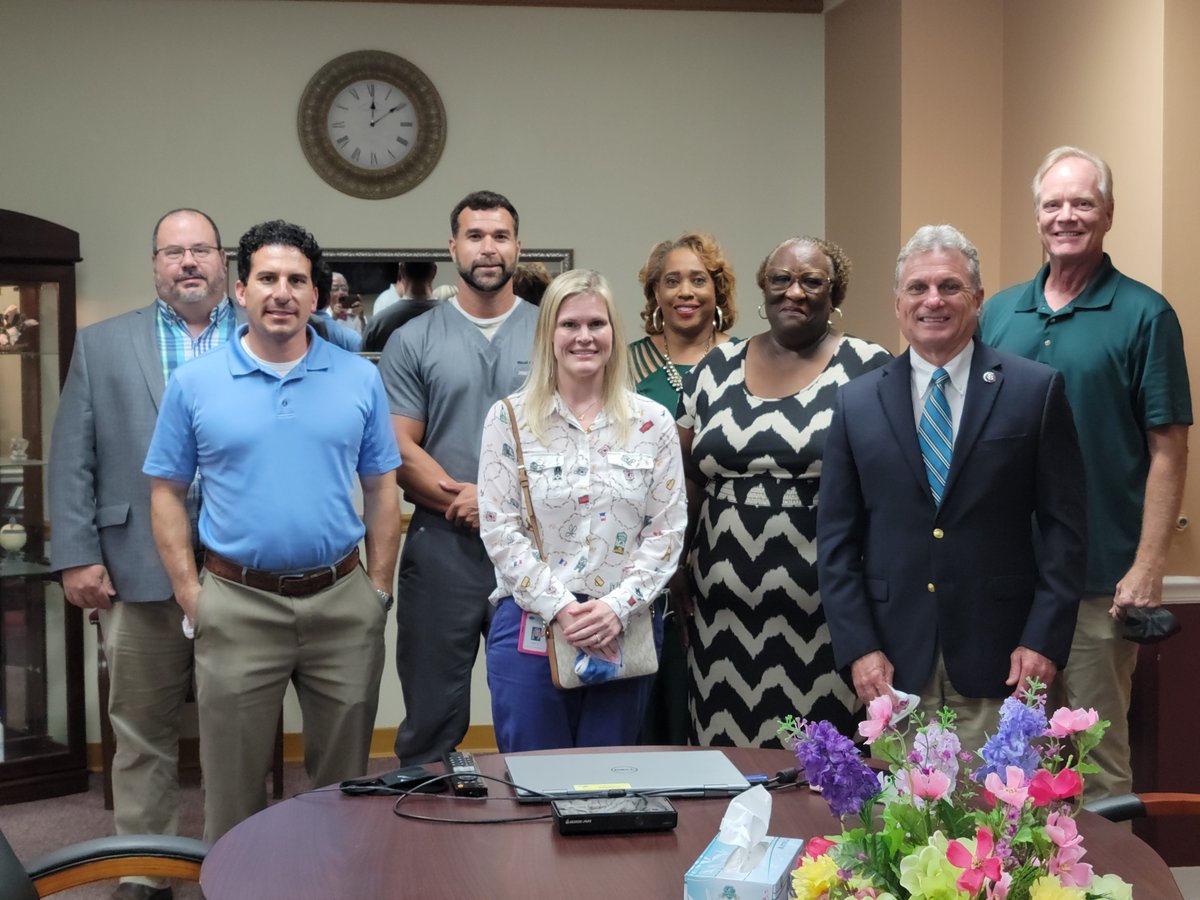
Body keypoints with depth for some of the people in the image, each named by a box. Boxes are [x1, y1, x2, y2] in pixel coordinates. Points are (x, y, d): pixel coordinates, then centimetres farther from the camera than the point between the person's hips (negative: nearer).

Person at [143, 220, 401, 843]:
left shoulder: (360, 379, 3)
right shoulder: (194, 383, 0)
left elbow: (381, 490, 7)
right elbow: (166, 491, 4)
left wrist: (379, 587, 1)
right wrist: (188, 592, -4)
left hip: (342, 601, 1)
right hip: (237, 605, -1)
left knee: (345, 777, 13)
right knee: (233, 781, 8)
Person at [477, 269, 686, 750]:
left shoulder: (652, 422, 4)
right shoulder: (509, 419, 1)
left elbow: (668, 531, 1)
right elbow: (499, 530, -3)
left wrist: (617, 607, -11)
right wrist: (559, 607, -13)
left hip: (623, 633, 1)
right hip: (530, 629, -1)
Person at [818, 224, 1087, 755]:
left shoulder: (1035, 390, 1)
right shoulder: (857, 403, 6)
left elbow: (1064, 525, 0)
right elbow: (836, 538, 6)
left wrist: (1044, 639, -7)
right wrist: (858, 647, -3)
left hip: (998, 660, -1)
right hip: (895, 662, 2)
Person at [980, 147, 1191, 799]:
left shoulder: (1144, 315, -4)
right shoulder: (999, 312, 9)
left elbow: (1168, 450, -6)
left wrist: (1148, 567, -13)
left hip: (1099, 581, -4)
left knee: (1100, 753, 4)